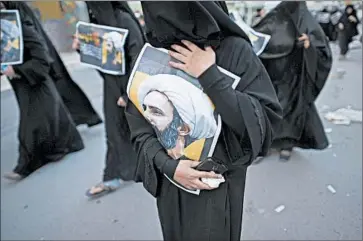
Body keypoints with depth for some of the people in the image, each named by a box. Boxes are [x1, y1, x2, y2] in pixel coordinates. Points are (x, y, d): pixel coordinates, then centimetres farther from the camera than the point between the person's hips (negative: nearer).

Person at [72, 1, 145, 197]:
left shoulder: (124, 19, -15)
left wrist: (128, 92, -19)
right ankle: (112, 178, 22)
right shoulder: (98, 20, 8)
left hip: (129, 85, -7)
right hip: (111, 85, 7)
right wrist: (83, 48, -5)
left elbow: (137, 56, -18)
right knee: (114, 131, 11)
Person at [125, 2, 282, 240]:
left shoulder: (235, 50, -15)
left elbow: (264, 121, -20)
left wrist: (210, 77, -25)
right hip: (170, 184, 3)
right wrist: (167, 165, -16)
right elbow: (139, 126, -2)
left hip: (217, 183, -3)